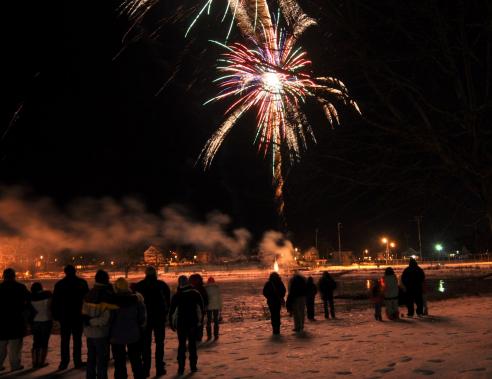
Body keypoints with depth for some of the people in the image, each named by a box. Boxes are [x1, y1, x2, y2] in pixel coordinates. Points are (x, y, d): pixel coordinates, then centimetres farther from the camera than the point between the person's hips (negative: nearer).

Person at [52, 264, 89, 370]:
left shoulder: (59, 284, -1)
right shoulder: (82, 283, -4)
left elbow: (55, 302, 1)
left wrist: (55, 315, 7)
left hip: (64, 317, 1)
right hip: (78, 316, -1)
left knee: (64, 340, 8)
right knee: (77, 340, 6)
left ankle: (64, 362, 5)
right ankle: (77, 361, 5)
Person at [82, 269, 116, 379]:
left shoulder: (89, 294, 3)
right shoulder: (107, 295, -16)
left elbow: (84, 314, 2)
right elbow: (104, 319, -20)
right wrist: (91, 321, -9)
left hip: (89, 332, 6)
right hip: (101, 333, -6)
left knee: (91, 359, 19)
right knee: (102, 360, 5)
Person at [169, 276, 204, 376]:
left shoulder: (177, 295, -5)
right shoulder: (196, 293, -1)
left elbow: (172, 310, -6)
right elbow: (201, 308, 2)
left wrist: (172, 323, 2)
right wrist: (200, 320, 9)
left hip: (181, 323, -1)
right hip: (193, 322, 1)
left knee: (181, 345, 7)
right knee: (192, 344, 12)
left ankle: (181, 368, 4)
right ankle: (193, 366, 12)